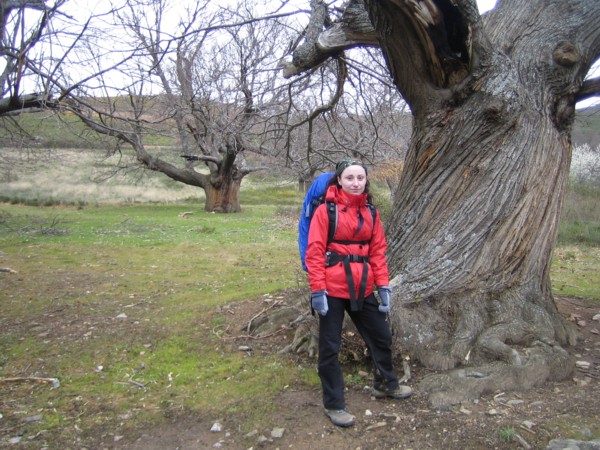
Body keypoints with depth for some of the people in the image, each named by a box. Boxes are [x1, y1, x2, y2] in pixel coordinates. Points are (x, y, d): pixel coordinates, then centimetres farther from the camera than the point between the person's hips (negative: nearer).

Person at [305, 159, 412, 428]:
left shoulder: (370, 213, 7)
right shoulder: (326, 210, -8)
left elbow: (378, 251, 9)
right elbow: (315, 252, -12)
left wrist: (383, 285, 2)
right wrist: (317, 290, -16)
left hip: (362, 288, 6)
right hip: (332, 289, -5)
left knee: (381, 336, 19)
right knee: (330, 347, 5)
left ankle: (385, 384, 44)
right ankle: (333, 405, 23)